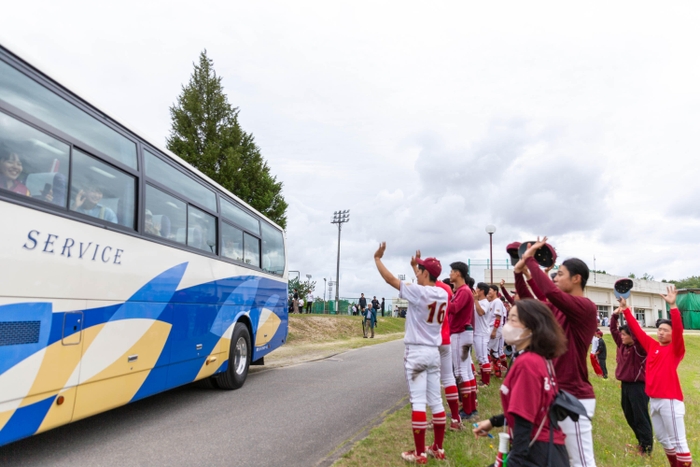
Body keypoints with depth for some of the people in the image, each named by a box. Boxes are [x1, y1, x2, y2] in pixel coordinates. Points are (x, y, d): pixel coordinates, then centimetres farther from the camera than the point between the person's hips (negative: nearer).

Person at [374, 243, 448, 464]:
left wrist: (377, 258, 0)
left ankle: (420, 453, 4)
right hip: (433, 352, 7)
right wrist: (415, 265, 37)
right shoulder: (443, 294, 4)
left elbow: (390, 279, -12)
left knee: (418, 402, -2)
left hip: (416, 352, -7)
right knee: (435, 401, 12)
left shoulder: (418, 292, -16)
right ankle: (438, 448, 21)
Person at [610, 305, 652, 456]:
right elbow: (613, 330, 8)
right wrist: (615, 314, -3)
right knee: (630, 417, 15)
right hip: (625, 385, 8)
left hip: (638, 386, -8)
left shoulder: (640, 347, -12)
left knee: (640, 417, -2)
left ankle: (647, 448, 8)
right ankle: (641, 442, 30)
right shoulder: (622, 345, 7)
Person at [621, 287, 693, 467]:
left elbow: (678, 330, -21)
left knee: (677, 440, -3)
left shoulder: (676, 349, -5)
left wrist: (673, 306, -32)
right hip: (653, 399, 7)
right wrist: (625, 309, 8)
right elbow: (636, 329, 12)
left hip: (670, 400, -7)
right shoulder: (652, 346, 9)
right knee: (662, 438, 18)